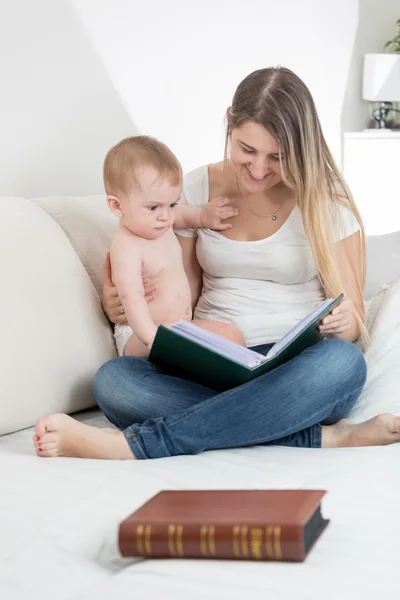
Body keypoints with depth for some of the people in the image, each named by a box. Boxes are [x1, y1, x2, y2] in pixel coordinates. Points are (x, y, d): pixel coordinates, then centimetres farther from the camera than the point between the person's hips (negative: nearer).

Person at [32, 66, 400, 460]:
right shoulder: (196, 189, 9)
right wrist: (116, 302, -8)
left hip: (294, 371, -1)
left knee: (343, 362, -38)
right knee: (111, 380, -29)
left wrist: (342, 322, -22)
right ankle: (321, 436, -33)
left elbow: (352, 322, 3)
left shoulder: (327, 200, 2)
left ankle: (134, 443, -36)